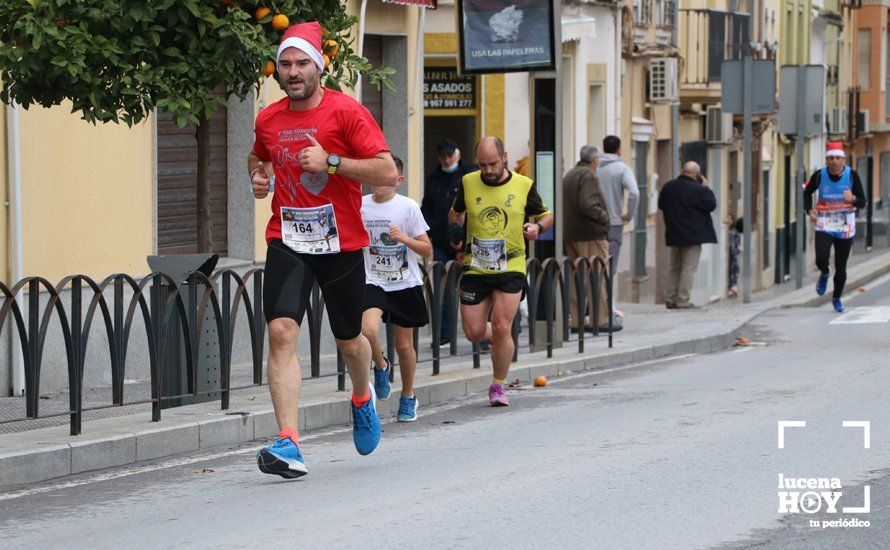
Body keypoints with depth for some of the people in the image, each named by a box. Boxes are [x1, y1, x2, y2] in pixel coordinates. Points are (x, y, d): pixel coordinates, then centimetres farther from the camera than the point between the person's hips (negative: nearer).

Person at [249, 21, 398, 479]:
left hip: (340, 242, -2)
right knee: (281, 331, -18)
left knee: (349, 340, 12)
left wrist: (330, 161, -22)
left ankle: (363, 399, 49)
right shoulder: (268, 120, 5)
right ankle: (288, 444, -23)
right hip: (287, 240, 2)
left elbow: (388, 172, -14)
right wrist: (258, 175, 6)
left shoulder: (346, 112, -9)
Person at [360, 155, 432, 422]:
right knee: (368, 330, -25)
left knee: (404, 345, 7)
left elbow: (427, 249, -5)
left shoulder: (408, 207, -8)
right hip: (373, 282, 1)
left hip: (405, 284, -1)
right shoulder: (360, 206, 0)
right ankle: (381, 366, 7)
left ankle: (408, 398, 28)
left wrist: (404, 238, -20)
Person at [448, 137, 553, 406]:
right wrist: (455, 231, 0)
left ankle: (498, 385, 7)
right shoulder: (468, 183, 2)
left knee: (501, 328, -12)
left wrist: (537, 226, -10)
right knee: (473, 332, -1)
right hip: (475, 269, 2)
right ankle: (500, 339, 36)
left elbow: (546, 215, 12)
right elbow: (456, 212, 20)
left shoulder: (524, 186, -2)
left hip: (510, 268, -2)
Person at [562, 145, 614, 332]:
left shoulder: (569, 175, 15)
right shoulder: (588, 176, -13)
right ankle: (599, 320, -3)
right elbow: (588, 206, -23)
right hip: (591, 235, -9)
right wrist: (604, 218, -10)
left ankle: (576, 320, 12)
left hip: (571, 235, 9)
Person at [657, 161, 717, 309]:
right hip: (692, 235, -6)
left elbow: (661, 205, 16)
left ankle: (671, 299, 12)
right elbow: (711, 205, -9)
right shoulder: (698, 189, -15)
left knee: (674, 268, 15)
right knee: (689, 268, -3)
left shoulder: (668, 187, 6)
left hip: (673, 235, 6)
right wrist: (706, 188, 0)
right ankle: (683, 300, -7)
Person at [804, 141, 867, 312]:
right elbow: (807, 192, 13)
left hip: (845, 227, 0)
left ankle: (837, 298, 26)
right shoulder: (819, 176, -8)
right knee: (821, 258, -21)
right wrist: (809, 210, -2)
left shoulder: (852, 175, -10)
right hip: (824, 225, 0)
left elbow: (863, 202, -9)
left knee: (841, 266, 4)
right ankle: (824, 274, 16)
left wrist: (853, 199, -31)